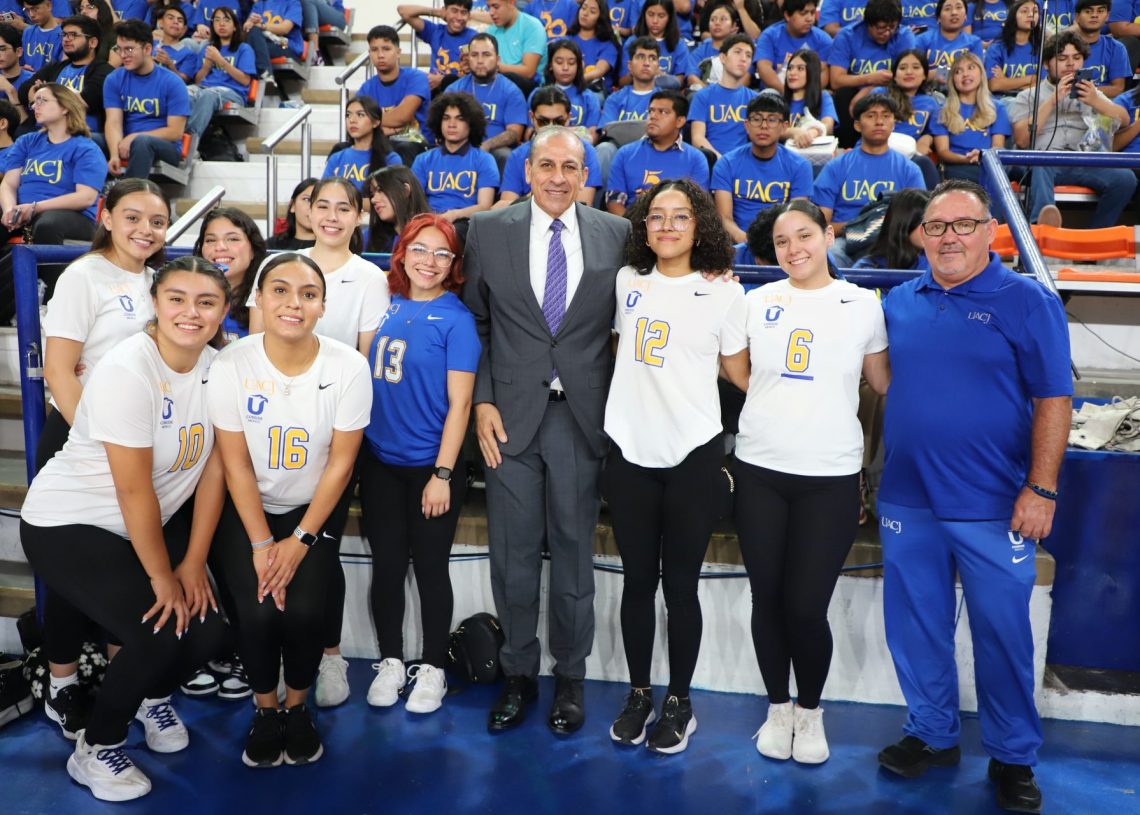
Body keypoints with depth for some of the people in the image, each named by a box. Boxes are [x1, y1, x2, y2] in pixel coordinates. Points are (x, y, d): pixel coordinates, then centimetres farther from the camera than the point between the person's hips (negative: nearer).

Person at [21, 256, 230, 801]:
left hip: (152, 524, 6)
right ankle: (94, 750, 9)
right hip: (67, 525, -6)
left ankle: (154, 696, 30)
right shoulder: (127, 371, -25)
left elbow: (212, 470, -3)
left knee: (205, 630, -7)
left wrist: (193, 563, -5)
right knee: (158, 633, -20)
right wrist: (160, 576, -16)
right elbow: (134, 490, -24)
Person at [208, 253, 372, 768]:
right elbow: (236, 464, -11)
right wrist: (262, 544, -14)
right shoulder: (231, 365, -18)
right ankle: (265, 710, 15)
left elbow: (340, 463, -11)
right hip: (247, 509, 0)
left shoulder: (349, 368, -19)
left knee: (304, 609, -16)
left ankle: (298, 707, 15)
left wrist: (300, 540, -12)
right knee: (259, 610, -16)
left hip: (316, 508, 0)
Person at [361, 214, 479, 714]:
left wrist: (442, 474, -15)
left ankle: (433, 668, 23)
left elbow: (459, 402, -12)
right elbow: (368, 375, 13)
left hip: (431, 466, -4)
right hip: (379, 462, 4)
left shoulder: (456, 318, -9)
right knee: (386, 564, 12)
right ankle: (390, 662, 28)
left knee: (430, 567, 8)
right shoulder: (388, 306, 4)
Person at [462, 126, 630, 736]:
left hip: (582, 416, 0)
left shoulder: (615, 234, 3)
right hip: (512, 416, 0)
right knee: (512, 555, 9)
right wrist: (482, 401, -3)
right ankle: (518, 675, 28)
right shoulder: (489, 230, 3)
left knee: (573, 553, 10)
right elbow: (475, 324, 5)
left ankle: (570, 678, 28)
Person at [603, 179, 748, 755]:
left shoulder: (724, 294, -1)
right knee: (637, 581, 12)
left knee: (680, 586, 7)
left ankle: (679, 702, 23)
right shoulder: (626, 282, 6)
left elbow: (740, 373, 6)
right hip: (630, 453, 3)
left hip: (693, 456, -2)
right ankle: (638, 694, 28)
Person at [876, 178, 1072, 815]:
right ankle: (932, 734, 32)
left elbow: (1053, 401, -8)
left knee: (1003, 634, 7)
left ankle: (1014, 757, 26)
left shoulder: (1027, 302, -5)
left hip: (992, 506, -4)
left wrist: (1041, 490, -13)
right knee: (916, 626, 13)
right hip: (908, 500, 4)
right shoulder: (900, 302, 7)